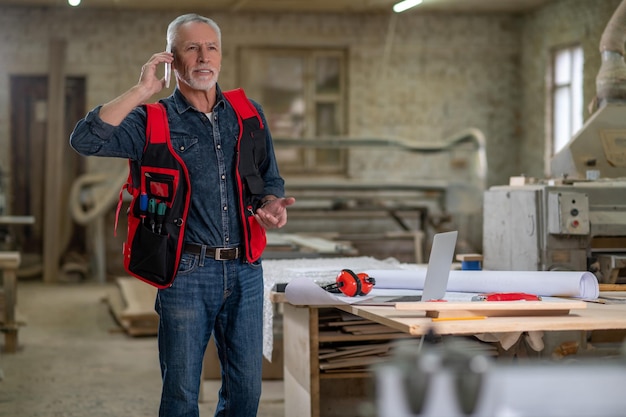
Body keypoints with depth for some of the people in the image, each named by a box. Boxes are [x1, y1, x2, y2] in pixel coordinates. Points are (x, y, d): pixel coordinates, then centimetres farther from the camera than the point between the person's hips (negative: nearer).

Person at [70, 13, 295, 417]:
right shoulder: (153, 121, -1)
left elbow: (271, 180, 18)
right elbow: (86, 140, -16)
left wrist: (272, 204, -5)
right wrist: (142, 91, -14)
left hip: (245, 270, 3)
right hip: (186, 273, -3)